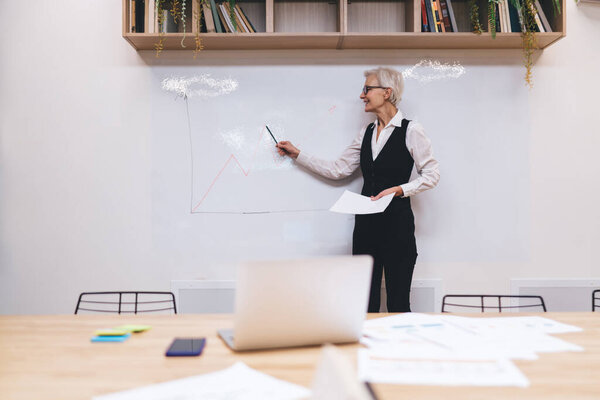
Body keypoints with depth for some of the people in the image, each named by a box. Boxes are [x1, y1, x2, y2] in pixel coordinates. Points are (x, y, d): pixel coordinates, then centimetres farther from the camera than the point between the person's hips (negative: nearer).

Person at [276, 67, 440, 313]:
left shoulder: (410, 131, -5)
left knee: (398, 303, 0)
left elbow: (431, 175, -4)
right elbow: (338, 170, 14)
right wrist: (297, 154, 15)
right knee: (365, 301, 8)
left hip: (397, 223, -5)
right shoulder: (366, 134, 13)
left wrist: (398, 189, -17)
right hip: (366, 223, 6)